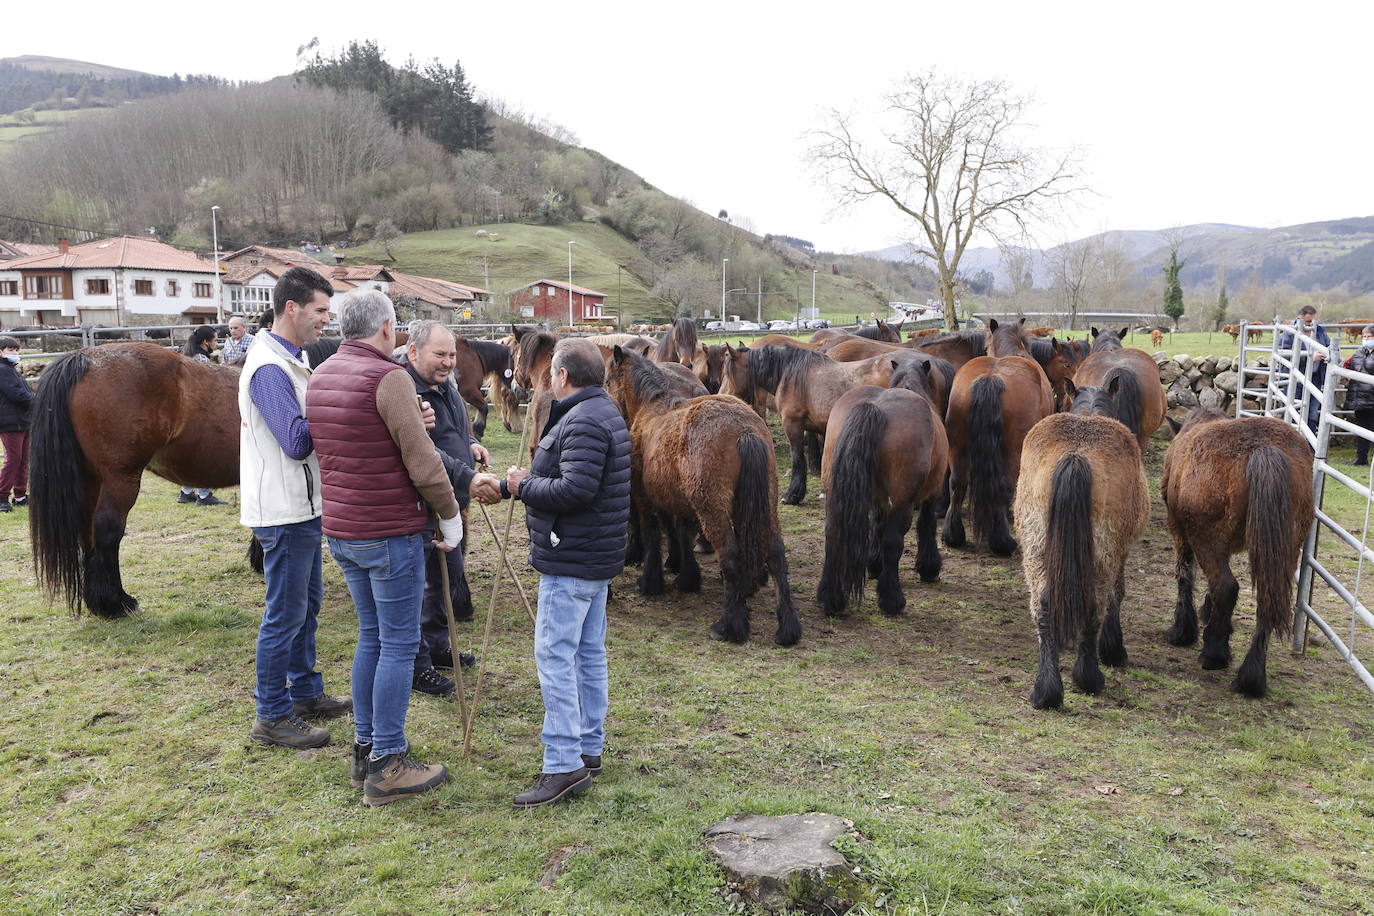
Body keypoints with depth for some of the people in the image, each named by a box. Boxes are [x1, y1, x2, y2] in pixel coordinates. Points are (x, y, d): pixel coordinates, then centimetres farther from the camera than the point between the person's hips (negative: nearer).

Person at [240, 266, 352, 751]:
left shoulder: (290, 360, 12)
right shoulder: (269, 367, -20)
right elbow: (298, 441, -26)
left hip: (302, 507, 10)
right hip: (283, 511, -10)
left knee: (307, 603, 19)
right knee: (285, 614, -1)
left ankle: (305, 692, 33)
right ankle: (272, 716, 12)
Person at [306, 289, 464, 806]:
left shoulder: (319, 377, 9)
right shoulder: (388, 377, -17)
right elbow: (421, 460, -18)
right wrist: (450, 514, -5)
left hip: (341, 531, 9)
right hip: (390, 532, -8)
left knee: (372, 637, 18)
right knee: (399, 645, 0)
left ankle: (365, 750, 25)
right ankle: (387, 766, 6)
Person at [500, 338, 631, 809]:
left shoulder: (583, 422, -19)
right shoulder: (602, 412, 16)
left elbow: (574, 489, -28)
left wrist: (522, 485, -13)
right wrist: (519, 482, 10)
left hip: (571, 559, -11)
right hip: (597, 557, 11)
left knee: (555, 655, -7)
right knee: (589, 652, 15)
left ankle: (563, 765, -3)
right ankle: (589, 750, 25)